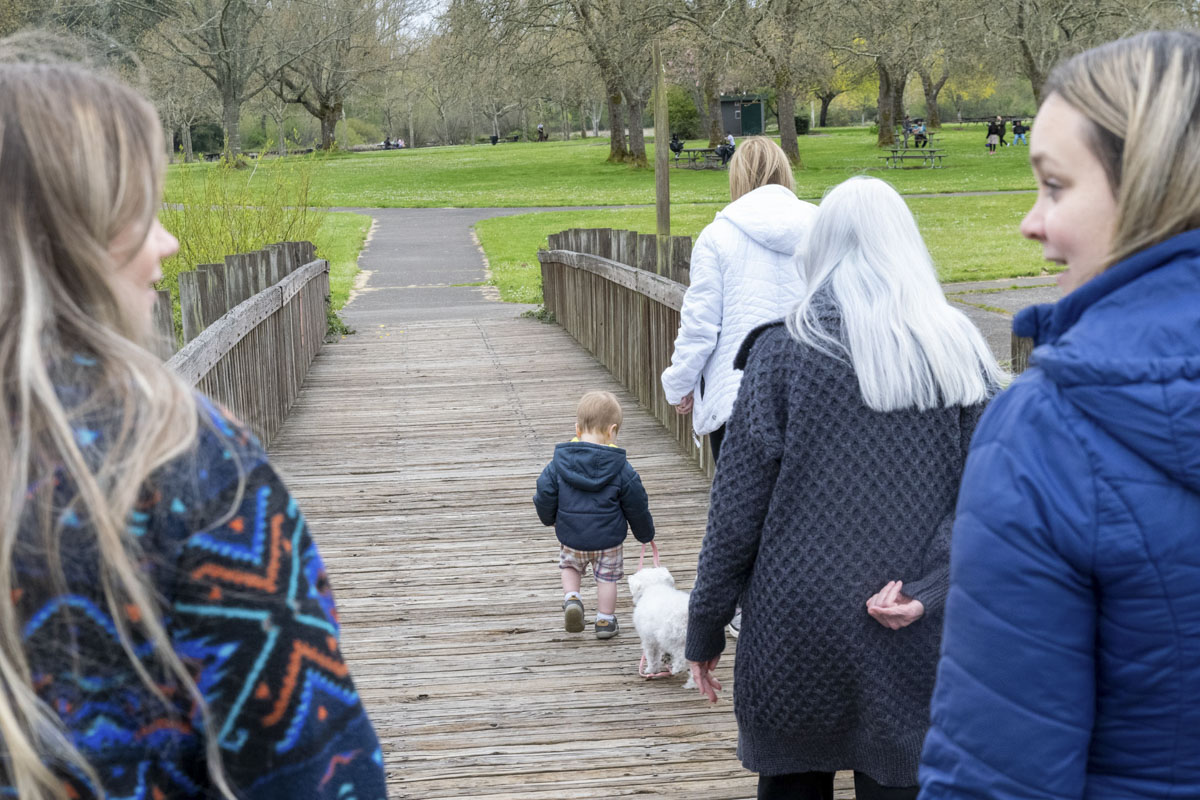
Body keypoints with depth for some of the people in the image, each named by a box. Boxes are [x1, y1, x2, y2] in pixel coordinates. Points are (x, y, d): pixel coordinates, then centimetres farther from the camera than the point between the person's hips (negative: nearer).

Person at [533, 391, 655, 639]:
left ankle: (571, 598, 5)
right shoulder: (621, 469, -13)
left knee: (569, 566, 27)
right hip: (608, 538, -1)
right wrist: (645, 533, 13)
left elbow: (545, 494, -4)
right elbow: (636, 506, -4)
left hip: (570, 535, 1)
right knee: (607, 577, 16)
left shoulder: (560, 463, -10)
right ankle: (605, 621, 24)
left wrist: (549, 518, 18)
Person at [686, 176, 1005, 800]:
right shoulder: (959, 351, 1)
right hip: (913, 648, 2)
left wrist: (704, 628, 3)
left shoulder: (783, 352, -6)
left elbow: (738, 508, -5)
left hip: (796, 630, -1)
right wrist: (925, 591, -10)